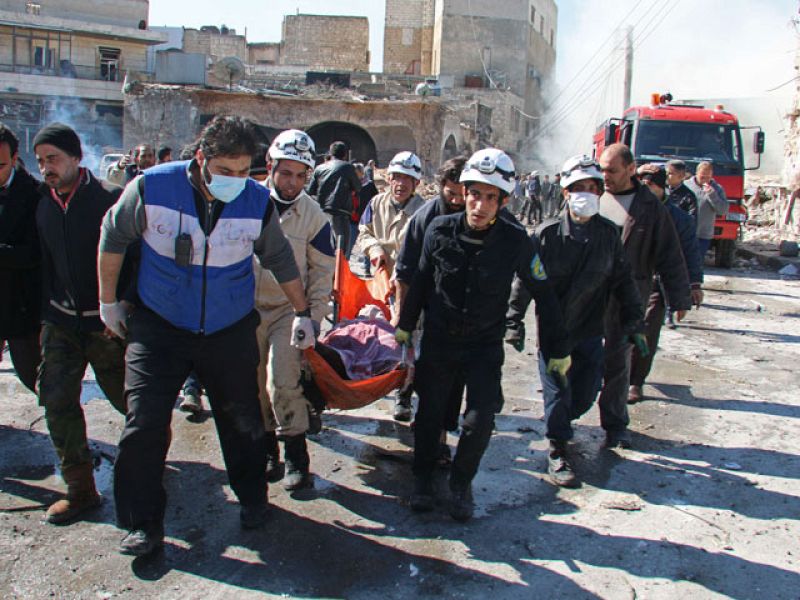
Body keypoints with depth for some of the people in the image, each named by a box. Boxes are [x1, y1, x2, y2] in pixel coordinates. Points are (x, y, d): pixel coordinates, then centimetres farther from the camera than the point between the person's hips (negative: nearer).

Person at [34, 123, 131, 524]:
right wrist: (47, 314, 13)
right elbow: (46, 263, 16)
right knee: (57, 403, 1)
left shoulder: (109, 198, -10)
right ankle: (79, 489, 13)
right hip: (61, 321, 6)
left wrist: (119, 310, -16)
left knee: (127, 399, 3)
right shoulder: (44, 205, 8)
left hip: (105, 322, -5)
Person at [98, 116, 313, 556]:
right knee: (144, 424, -3)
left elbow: (281, 260, 4)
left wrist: (302, 313, 9)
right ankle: (143, 523, 17)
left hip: (231, 330, 1)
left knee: (242, 420, 12)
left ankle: (252, 499, 37)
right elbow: (113, 237, 0)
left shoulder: (258, 202, -12)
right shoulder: (151, 188, -16)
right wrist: (108, 301, 5)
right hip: (159, 327, -1)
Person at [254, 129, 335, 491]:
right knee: (256, 385, 10)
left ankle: (296, 457, 3)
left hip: (290, 310, -2)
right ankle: (268, 451, 27)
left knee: (282, 382, -14)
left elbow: (322, 271, 1)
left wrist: (314, 318, -4)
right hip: (247, 308, 2)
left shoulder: (313, 215, -5)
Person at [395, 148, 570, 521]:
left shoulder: (515, 242, -16)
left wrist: (558, 349, 1)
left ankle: (461, 483, 21)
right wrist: (405, 325, 13)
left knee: (480, 420, -7)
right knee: (430, 413, 9)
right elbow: (421, 281, 4)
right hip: (438, 339, 1)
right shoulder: (440, 231, -12)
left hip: (484, 345, -1)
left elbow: (543, 294, -4)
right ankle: (422, 477, 35)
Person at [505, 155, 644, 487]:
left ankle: (558, 424, 41)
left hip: (590, 332, 4)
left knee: (585, 394, 11)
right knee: (557, 392, 2)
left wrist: (634, 323, 7)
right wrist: (514, 322, -7)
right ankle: (557, 450, 19)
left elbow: (623, 281, 8)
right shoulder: (548, 233, -9)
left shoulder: (609, 234, 1)